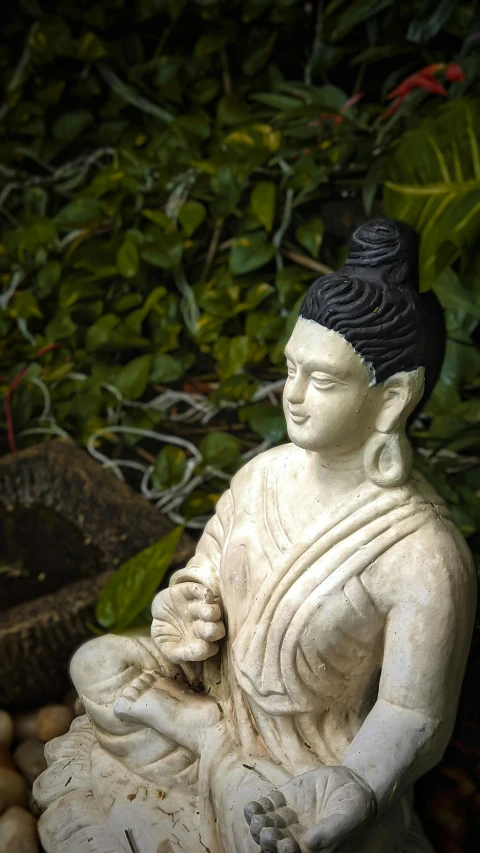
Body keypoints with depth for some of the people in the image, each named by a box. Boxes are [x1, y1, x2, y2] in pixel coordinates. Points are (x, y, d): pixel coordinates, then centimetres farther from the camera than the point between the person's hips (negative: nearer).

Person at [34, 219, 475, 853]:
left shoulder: (424, 557, -26)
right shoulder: (265, 475, -9)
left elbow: (412, 719, -19)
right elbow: (206, 571, 4)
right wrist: (186, 614, -18)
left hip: (315, 760, -5)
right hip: (222, 697, 5)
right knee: (96, 664, -7)